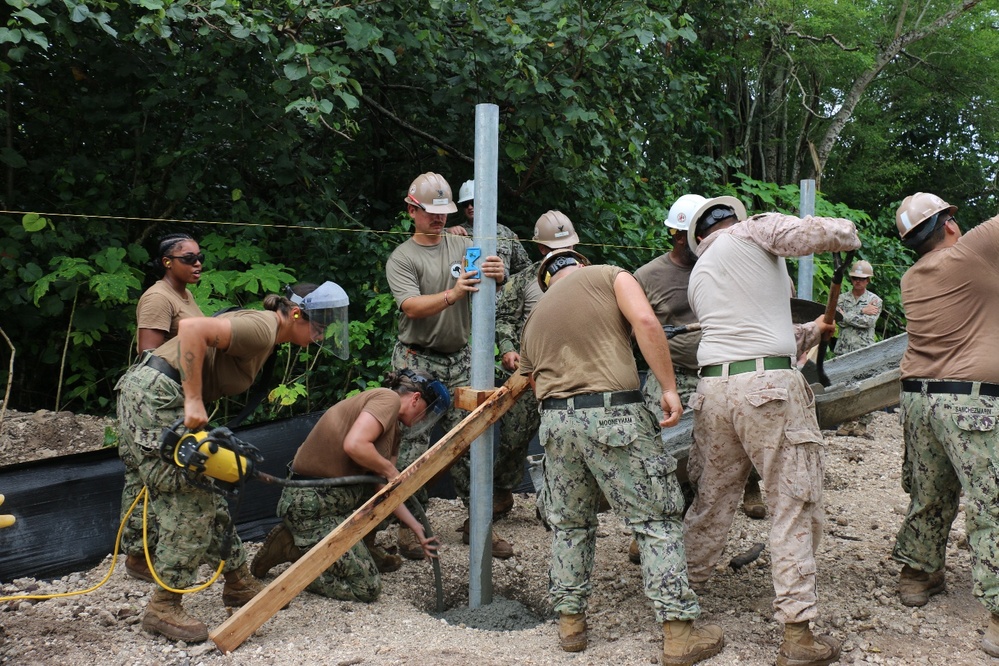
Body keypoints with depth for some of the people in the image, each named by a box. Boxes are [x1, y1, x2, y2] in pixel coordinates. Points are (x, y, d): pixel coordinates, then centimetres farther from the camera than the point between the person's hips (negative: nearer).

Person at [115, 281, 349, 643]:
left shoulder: (262, 329, 17)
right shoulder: (262, 328, -15)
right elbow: (192, 328, -28)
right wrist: (194, 401, -27)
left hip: (147, 395, 10)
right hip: (153, 396, -10)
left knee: (203, 498, 16)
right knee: (190, 503, -7)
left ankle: (238, 582, 26)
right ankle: (163, 607, 0)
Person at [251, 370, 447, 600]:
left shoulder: (394, 430, 17)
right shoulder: (388, 398, -11)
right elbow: (354, 445, -27)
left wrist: (418, 529, 12)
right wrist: (389, 470, -11)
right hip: (311, 505, -10)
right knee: (367, 587, -9)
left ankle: (364, 548, 25)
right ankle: (290, 547, 0)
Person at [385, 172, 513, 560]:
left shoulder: (462, 245, 7)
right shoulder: (401, 259, -4)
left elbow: (493, 273, -9)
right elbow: (411, 307, -20)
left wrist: (498, 273, -34)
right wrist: (453, 295, -37)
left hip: (459, 359, 4)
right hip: (417, 360, -4)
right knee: (415, 443, -2)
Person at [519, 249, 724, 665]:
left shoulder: (535, 318, 24)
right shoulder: (609, 275, 9)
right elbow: (644, 321, -9)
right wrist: (669, 388, -9)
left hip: (555, 419, 5)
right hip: (613, 413, -5)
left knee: (569, 524, 21)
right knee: (657, 519, 4)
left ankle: (570, 622, 26)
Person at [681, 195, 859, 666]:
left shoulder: (698, 276, 25)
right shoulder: (754, 230, 6)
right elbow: (831, 233, -8)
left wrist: (813, 331, 36)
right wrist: (848, 236, 15)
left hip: (713, 388, 6)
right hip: (769, 387, -6)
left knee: (711, 502, 17)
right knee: (794, 507, 0)